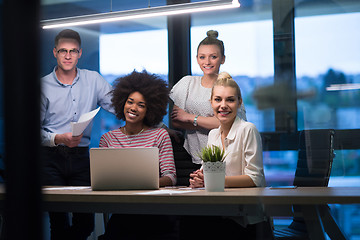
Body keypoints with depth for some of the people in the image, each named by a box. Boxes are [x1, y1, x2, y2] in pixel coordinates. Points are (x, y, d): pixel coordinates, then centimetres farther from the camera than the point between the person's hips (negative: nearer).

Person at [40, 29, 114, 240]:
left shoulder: (94, 80, 9)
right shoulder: (43, 86, 2)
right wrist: (58, 139, -19)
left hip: (80, 158, 2)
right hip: (51, 158, -2)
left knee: (86, 223, -1)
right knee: (59, 221, -7)